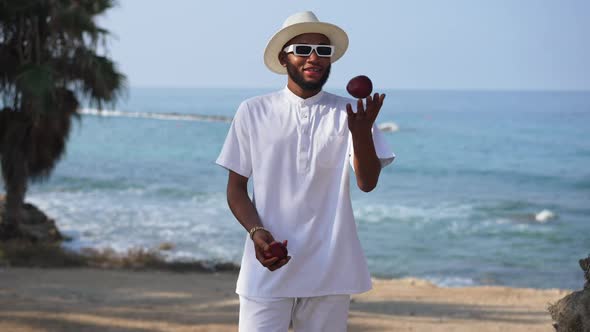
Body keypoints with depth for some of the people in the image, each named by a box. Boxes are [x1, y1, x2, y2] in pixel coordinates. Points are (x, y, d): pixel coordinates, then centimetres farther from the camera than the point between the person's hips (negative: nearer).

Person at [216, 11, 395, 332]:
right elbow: (236, 188, 6)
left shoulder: (347, 114, 2)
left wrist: (362, 131, -30)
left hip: (329, 271, 1)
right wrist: (257, 232, -12)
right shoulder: (253, 112, 3)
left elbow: (367, 182, -11)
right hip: (267, 269, -1)